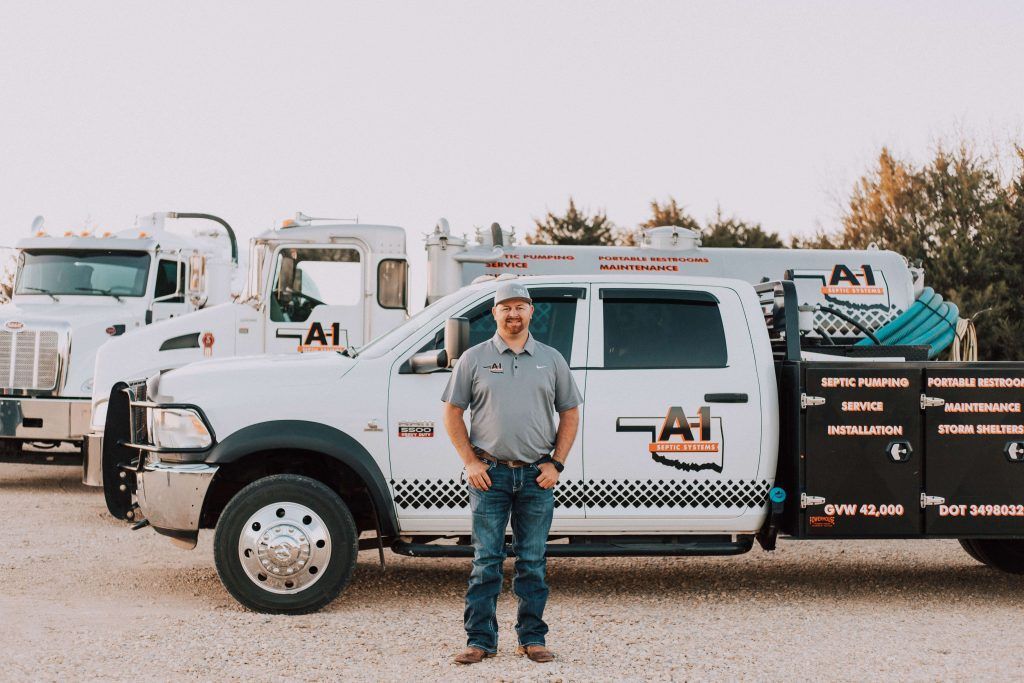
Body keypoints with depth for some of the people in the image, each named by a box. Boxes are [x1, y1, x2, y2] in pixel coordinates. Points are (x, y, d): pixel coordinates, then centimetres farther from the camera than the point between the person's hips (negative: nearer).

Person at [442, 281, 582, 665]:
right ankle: (480, 640, 7)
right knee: (486, 561, 0)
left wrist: (555, 464, 2)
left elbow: (570, 414, 13)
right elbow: (452, 413, 6)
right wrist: (471, 462, -4)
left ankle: (532, 638, 15)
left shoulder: (551, 359, 10)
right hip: (490, 474, -1)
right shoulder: (474, 359, 5)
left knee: (533, 562, 6)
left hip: (536, 476, 2)